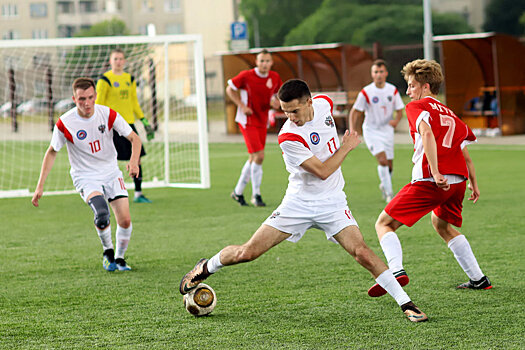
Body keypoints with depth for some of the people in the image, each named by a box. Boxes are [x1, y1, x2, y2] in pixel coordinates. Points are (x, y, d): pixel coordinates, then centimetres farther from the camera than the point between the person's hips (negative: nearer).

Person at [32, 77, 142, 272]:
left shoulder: (108, 115, -10)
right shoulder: (64, 124, -14)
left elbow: (134, 138, -3)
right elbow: (52, 152, 0)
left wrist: (134, 160, -23)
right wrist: (40, 186, -3)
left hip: (111, 173, 3)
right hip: (85, 178, -2)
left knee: (125, 220, -11)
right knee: (101, 213, -30)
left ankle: (120, 258, 16)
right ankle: (108, 252, -2)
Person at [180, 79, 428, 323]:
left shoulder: (323, 104, -7)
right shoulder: (288, 138, -24)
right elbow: (322, 171, -23)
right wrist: (346, 147, -13)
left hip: (332, 203, 3)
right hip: (298, 202, -3)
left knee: (362, 253, -16)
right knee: (247, 253, -4)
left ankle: (406, 304, -8)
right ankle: (206, 267, 26)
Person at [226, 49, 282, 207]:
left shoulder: (274, 77, 1)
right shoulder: (246, 76, -13)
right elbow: (230, 89, -1)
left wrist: (276, 102, -8)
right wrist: (242, 106, -12)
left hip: (262, 122, 6)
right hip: (247, 121, -6)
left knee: (253, 159, 13)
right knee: (259, 156, -15)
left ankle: (238, 192, 28)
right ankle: (256, 194, -2)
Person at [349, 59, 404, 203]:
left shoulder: (393, 90, -2)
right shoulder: (365, 92, -11)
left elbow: (399, 110, 6)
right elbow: (354, 112, -5)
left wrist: (396, 120, -16)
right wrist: (352, 131, -15)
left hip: (387, 130, 4)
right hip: (371, 131, -4)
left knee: (389, 165, 7)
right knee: (382, 160, -21)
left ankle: (384, 185, 37)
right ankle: (389, 193, -11)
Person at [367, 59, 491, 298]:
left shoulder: (417, 106, 5)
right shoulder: (449, 114, 26)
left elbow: (427, 134, -15)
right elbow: (465, 155, 28)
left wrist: (435, 172, -24)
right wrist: (473, 185, 37)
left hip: (430, 181, -7)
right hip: (458, 180, 7)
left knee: (384, 223, 0)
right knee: (442, 225, 33)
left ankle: (396, 270, -24)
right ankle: (478, 279, 30)